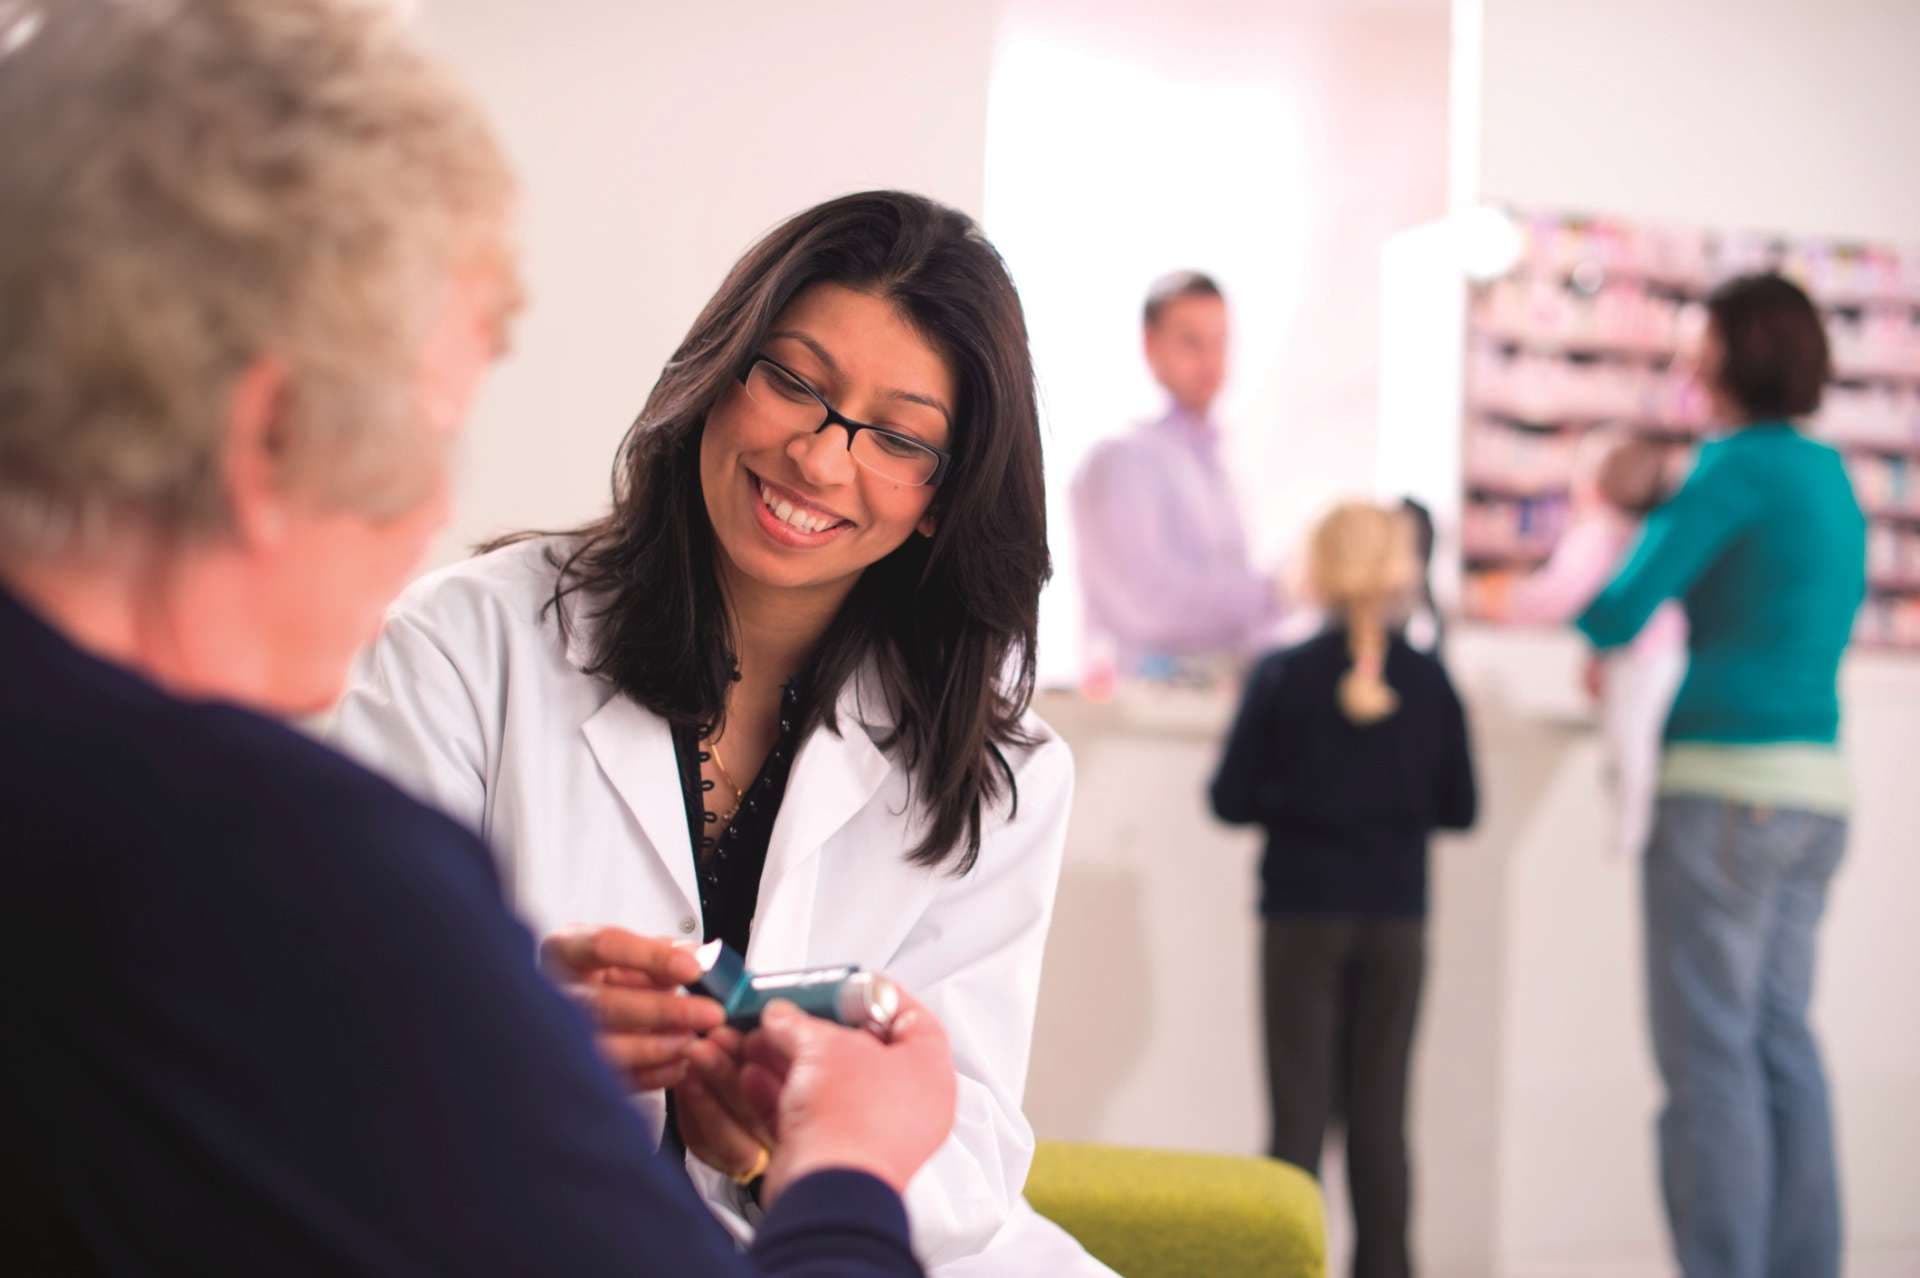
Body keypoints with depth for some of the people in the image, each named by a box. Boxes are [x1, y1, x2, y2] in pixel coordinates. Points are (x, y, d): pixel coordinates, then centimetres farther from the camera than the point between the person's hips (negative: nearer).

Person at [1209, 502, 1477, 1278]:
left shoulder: (1282, 677, -8)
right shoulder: (1430, 681, -3)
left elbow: (1232, 800, -6)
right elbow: (1458, 807, 3)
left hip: (1304, 912, -1)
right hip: (1397, 917, 2)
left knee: (1300, 1107, 3)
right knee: (1380, 1111, 8)